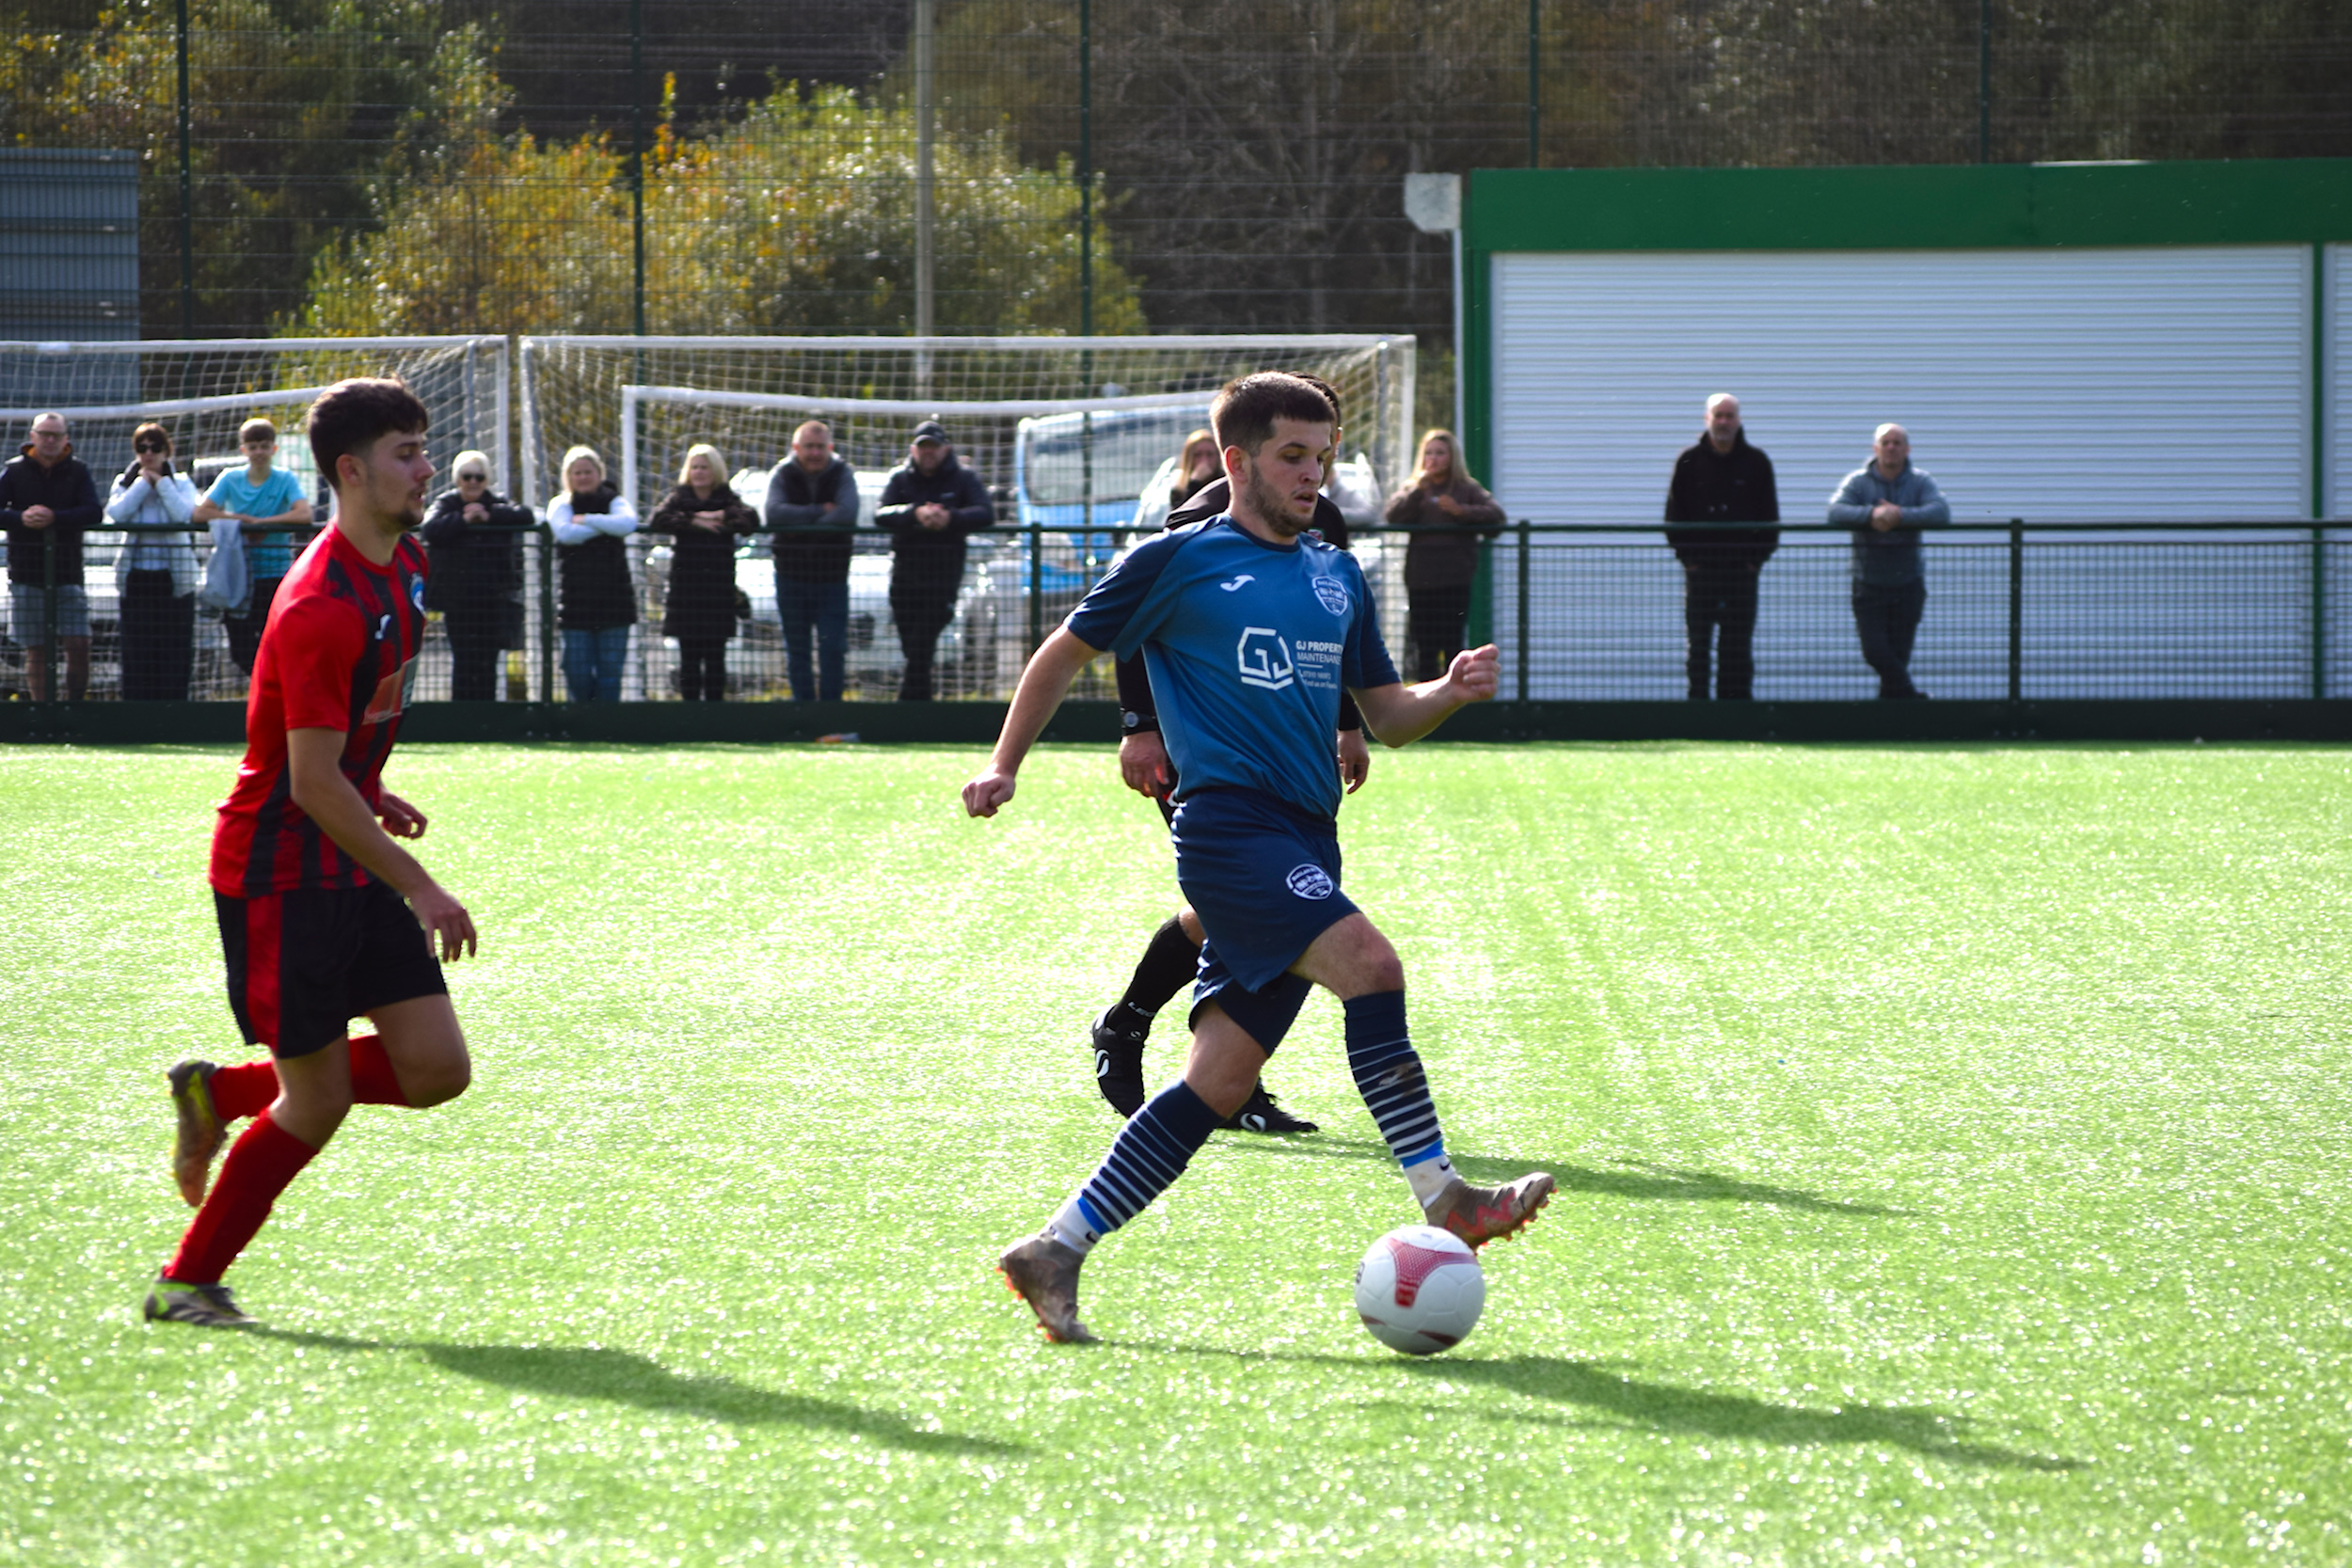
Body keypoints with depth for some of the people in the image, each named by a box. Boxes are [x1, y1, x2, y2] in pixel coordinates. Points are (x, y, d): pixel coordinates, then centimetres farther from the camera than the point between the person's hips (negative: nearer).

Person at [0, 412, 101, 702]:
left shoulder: (77, 472, 3)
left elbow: (94, 514, -9)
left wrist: (54, 518, -23)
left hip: (67, 573, 0)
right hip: (26, 576, 0)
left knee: (79, 645, -8)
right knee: (36, 650, 3)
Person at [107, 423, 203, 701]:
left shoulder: (181, 483, 7)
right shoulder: (125, 482, 11)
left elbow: (184, 514, -14)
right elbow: (116, 513, -9)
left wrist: (160, 482, -7)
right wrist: (143, 483, -5)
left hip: (173, 576, -1)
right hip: (136, 578, 1)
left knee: (175, 649, -3)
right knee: (136, 653, -1)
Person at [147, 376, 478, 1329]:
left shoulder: (405, 565, 7)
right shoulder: (319, 607, -23)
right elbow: (312, 783, -23)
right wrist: (419, 889, -21)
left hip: (349, 866, 9)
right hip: (278, 874, -9)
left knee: (437, 1067, 0)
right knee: (318, 1101, -4)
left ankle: (225, 1095, 19)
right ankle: (185, 1284, 12)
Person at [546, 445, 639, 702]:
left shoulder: (614, 501, 8)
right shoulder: (561, 505, 8)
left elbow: (628, 523, -16)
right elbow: (565, 532, -14)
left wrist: (587, 520, -11)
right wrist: (603, 526, -11)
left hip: (613, 598, 0)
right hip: (576, 600, 0)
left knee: (610, 670, -1)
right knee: (578, 673, 1)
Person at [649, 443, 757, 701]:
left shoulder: (728, 500, 10)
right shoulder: (679, 499, 10)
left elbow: (751, 519, -7)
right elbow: (658, 520, -9)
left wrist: (720, 517, -15)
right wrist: (693, 521, -16)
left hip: (719, 590, 0)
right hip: (685, 590, 0)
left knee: (715, 656, 1)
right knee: (689, 655, 0)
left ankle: (715, 702, 5)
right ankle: (690, 705, 3)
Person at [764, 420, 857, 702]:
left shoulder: (842, 474, -2)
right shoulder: (782, 475, -1)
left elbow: (848, 514, -20)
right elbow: (773, 513, -19)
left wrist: (802, 524, -18)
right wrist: (820, 511, -20)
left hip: (832, 578, -1)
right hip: (791, 576, 1)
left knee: (833, 648, -5)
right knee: (797, 649, 6)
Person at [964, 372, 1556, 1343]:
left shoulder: (1337, 578, 20)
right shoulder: (1177, 561, 2)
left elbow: (1388, 716, 22)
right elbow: (1066, 653, 12)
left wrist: (1450, 693, 2)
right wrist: (1005, 765, 7)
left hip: (1305, 845, 7)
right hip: (1228, 820, -7)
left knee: (1219, 1082, 1)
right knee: (1368, 961, -27)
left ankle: (1055, 1253, 6)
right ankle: (1441, 1201, -27)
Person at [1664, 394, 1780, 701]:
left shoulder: (1756, 462, 5)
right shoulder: (1690, 461, 4)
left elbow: (1770, 517, 7)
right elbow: (1674, 514, 5)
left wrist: (1757, 557, -1)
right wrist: (1686, 556, -3)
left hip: (1741, 567, 0)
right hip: (1701, 567, 0)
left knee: (1738, 644, 1)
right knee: (1698, 641, 1)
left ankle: (1737, 699, 5)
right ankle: (1698, 701, 5)